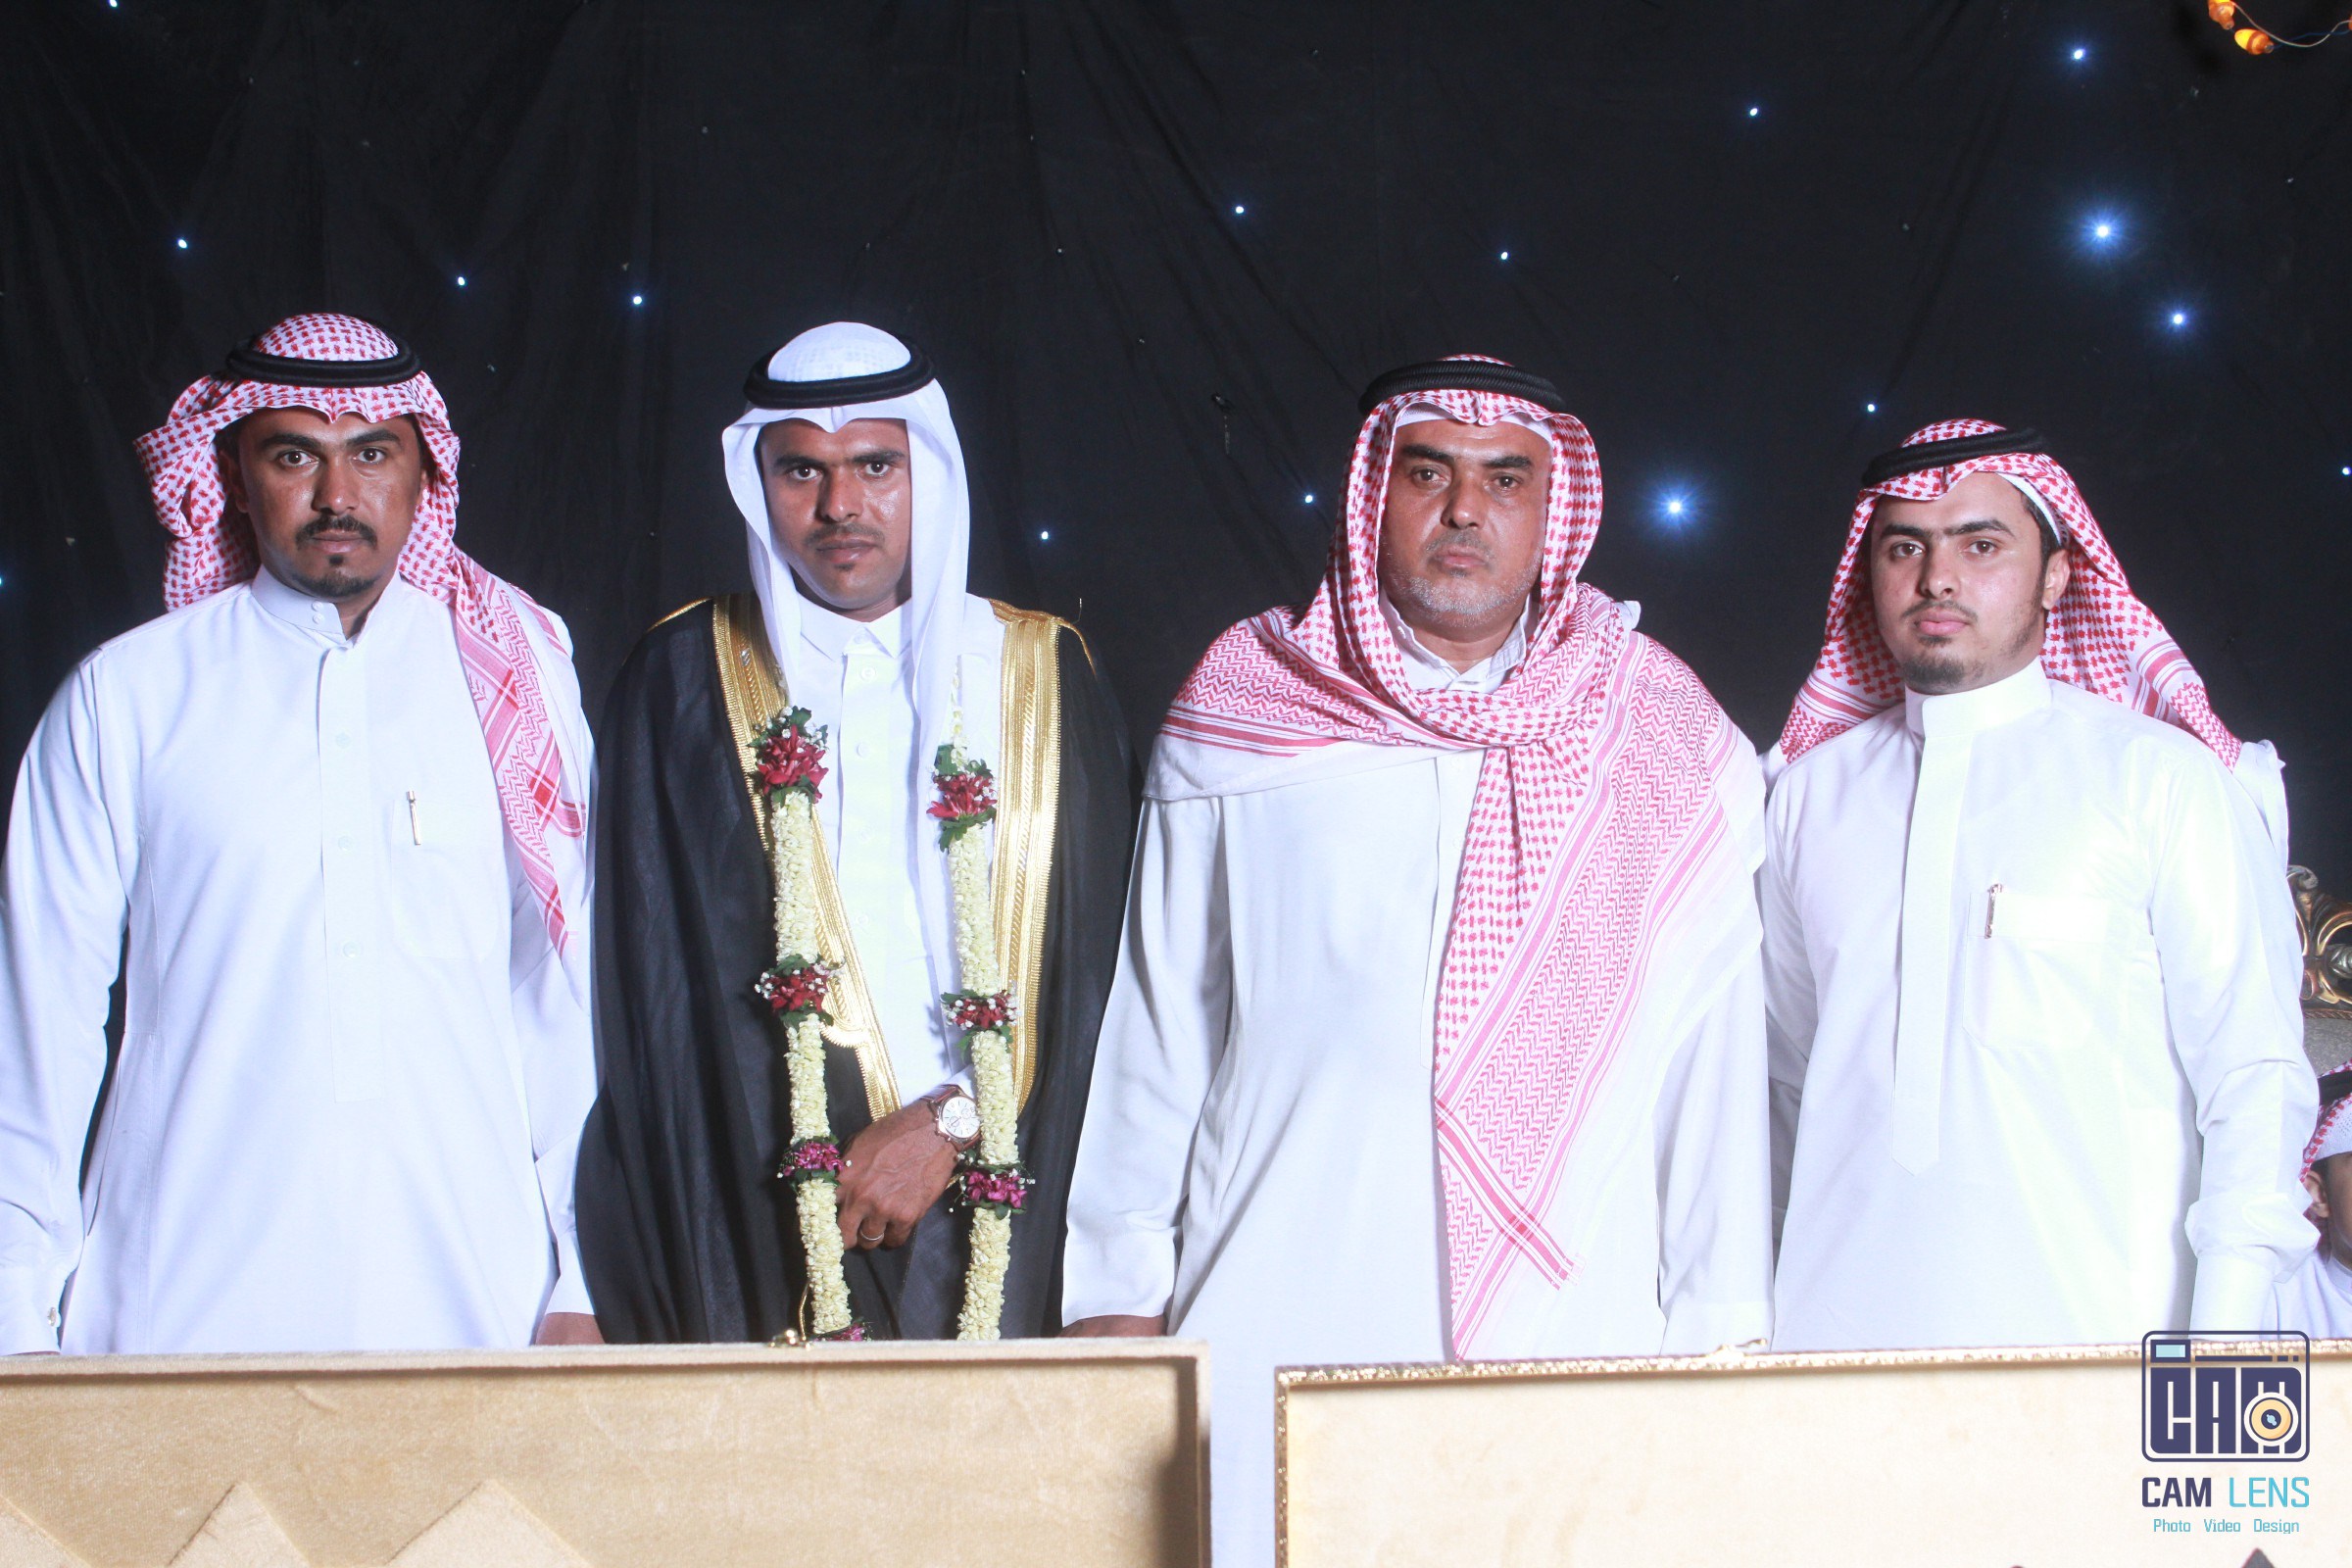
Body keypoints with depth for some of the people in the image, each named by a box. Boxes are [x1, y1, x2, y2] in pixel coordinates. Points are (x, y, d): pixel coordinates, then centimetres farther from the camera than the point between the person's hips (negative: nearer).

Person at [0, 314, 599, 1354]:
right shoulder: (124, 696, 5)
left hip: (476, 1307, 1)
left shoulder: (519, 676, 8)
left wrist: (586, 1285, 3)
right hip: (184, 1311, -1)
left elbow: (577, 994, 7)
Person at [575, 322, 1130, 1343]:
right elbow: (661, 979, 3)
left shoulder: (1042, 674, 10)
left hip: (1003, 1215, 1)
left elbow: (1092, 959, 4)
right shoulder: (685, 679, 8)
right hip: (770, 1224, 0)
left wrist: (953, 1120, -8)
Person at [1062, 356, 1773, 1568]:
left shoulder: (1667, 750, 10)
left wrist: (1719, 1330, 4)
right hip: (1285, 1322, 0)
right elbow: (1157, 1019, 11)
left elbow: (1713, 1056, 8)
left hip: (1574, 1326, 0)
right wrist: (1120, 1293, 7)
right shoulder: (1242, 712, 10)